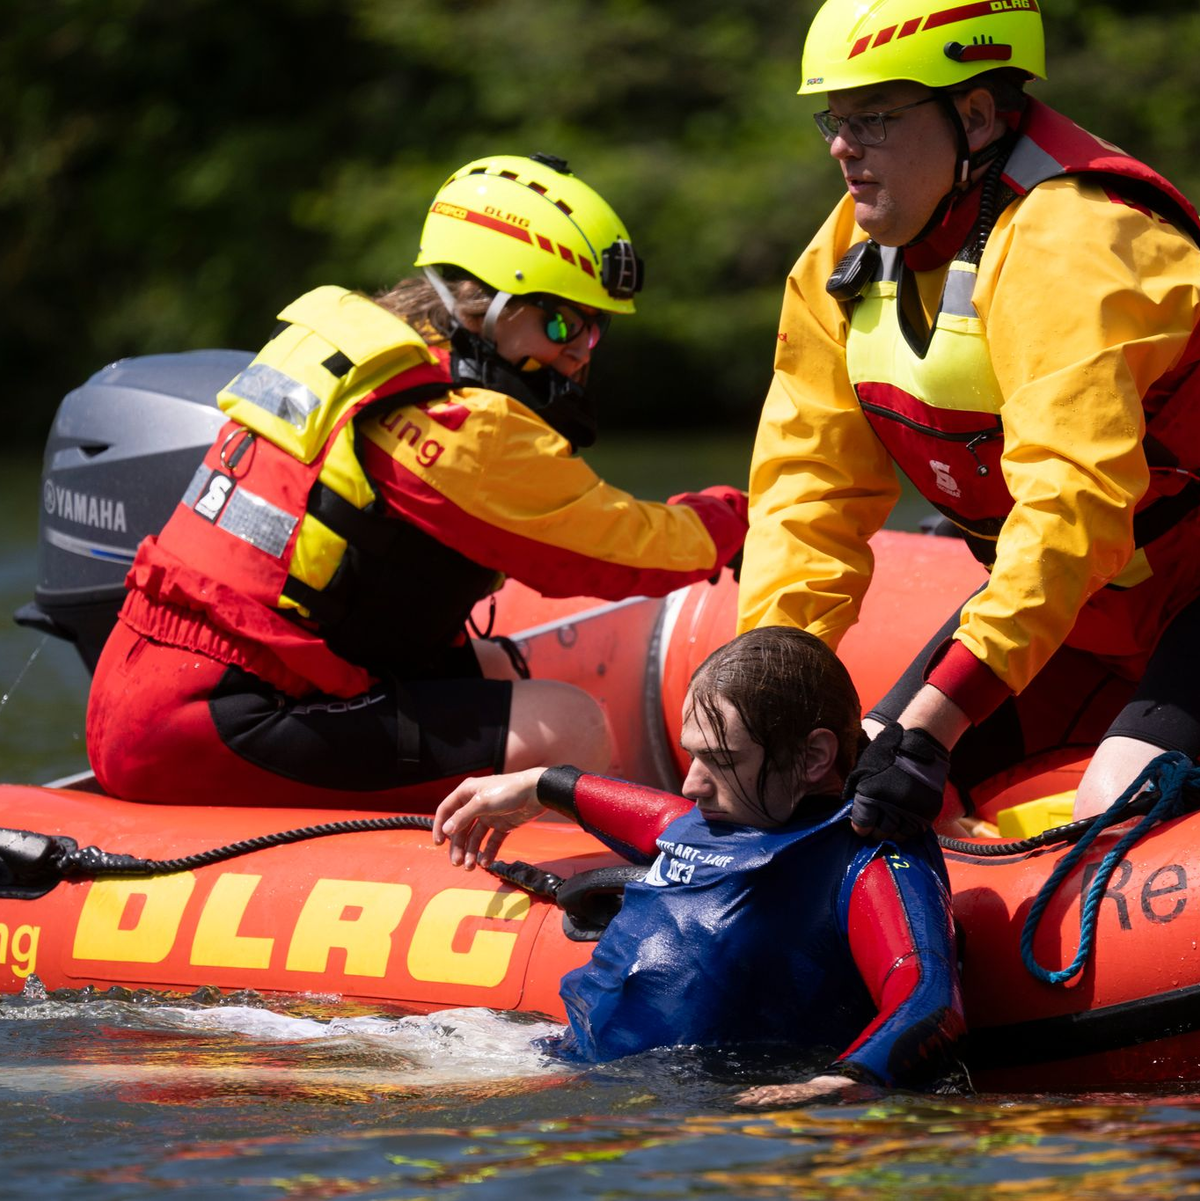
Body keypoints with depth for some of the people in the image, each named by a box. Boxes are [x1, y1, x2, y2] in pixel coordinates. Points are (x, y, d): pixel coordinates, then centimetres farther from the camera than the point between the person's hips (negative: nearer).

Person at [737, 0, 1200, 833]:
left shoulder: (1064, 242, -28)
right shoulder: (844, 259, -1)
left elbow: (1075, 503, -37)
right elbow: (811, 489, -1)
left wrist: (933, 723, -42)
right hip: (1056, 599, 8)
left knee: (1118, 815, -29)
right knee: (848, 783, 0)